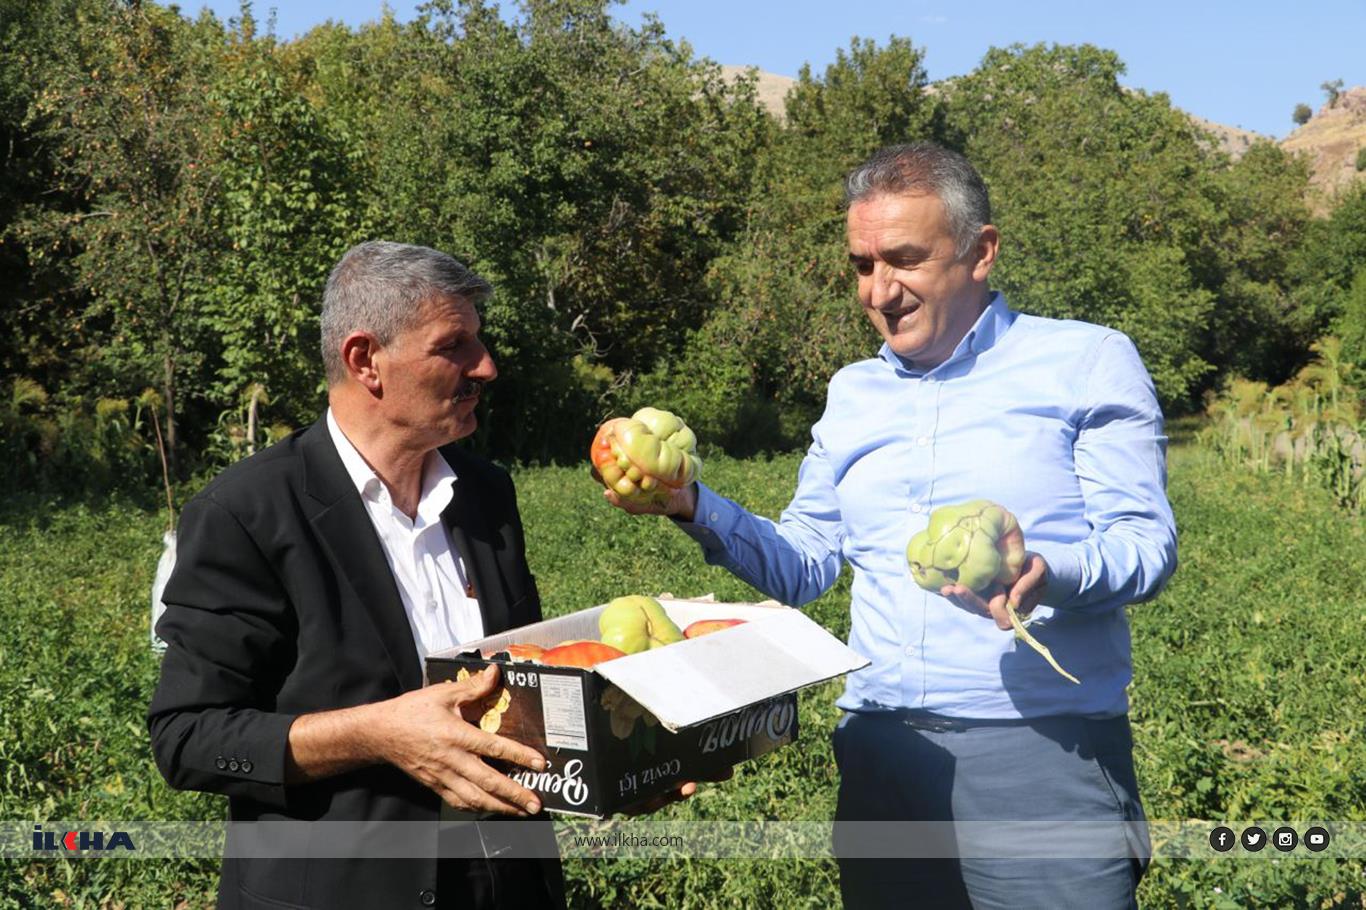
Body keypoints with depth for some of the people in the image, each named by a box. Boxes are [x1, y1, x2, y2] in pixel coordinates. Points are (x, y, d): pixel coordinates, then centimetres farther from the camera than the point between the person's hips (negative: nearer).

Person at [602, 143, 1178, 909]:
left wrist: (1051, 574, -27)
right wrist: (694, 508, -1)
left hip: (1045, 759, -4)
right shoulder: (853, 394, 15)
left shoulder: (1088, 363, 0)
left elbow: (1148, 542, -6)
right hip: (882, 758, 4)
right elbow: (803, 566, 15)